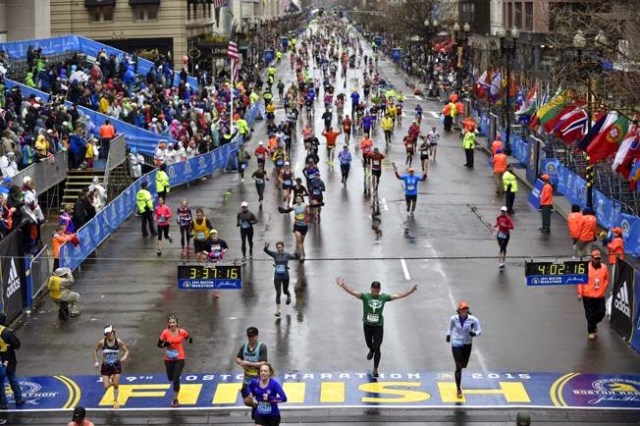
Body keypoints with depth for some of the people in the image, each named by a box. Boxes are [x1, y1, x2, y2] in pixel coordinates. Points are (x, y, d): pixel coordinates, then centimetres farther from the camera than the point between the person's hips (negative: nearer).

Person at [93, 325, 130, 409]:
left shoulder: (118, 342, -13)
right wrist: (96, 362, -8)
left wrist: (124, 357, -24)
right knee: (106, 387, -5)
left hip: (116, 366, 0)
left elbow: (126, 351, -3)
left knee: (116, 385, 0)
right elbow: (95, 351, 1)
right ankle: (110, 381, 33)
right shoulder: (102, 342, -14)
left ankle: (115, 400, 26)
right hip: (106, 366, 0)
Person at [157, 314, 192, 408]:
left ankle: (175, 399, 3)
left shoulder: (182, 332, -11)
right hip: (168, 359, 2)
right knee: (170, 378, 14)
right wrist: (164, 345, -23)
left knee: (176, 379, -10)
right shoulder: (165, 332, -9)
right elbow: (159, 344, -1)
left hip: (179, 358, -2)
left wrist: (189, 340, -17)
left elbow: (189, 337, 7)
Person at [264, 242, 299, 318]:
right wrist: (266, 247, -42)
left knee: (285, 291, 18)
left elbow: (297, 257, -15)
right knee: (278, 293, -5)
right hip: (277, 277, 0)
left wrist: (296, 254, -38)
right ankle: (278, 310, 1)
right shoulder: (274, 254, -6)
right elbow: (266, 251, -20)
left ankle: (289, 296, 55)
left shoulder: (287, 255, -7)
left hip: (285, 276, 0)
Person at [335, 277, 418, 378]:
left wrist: (410, 291, -10)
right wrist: (342, 285, -37)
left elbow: (399, 295, -5)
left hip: (379, 326, -1)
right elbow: (352, 292, -23)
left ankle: (375, 369, 8)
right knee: (369, 344, 19)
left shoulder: (383, 297, -7)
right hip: (367, 325, 1)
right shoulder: (365, 296, -12)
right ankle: (371, 350, 58)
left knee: (377, 348, -3)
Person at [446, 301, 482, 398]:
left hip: (467, 345, 2)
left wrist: (475, 333, -29)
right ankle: (458, 389, 3)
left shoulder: (472, 319, -15)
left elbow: (479, 330, -9)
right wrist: (448, 334, 10)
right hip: (456, 344, -2)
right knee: (458, 366, -7)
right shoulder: (454, 319, -11)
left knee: (464, 365, 16)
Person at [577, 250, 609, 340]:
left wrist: (603, 290, 6)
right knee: (590, 314, 4)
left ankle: (593, 324, 36)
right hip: (588, 296, -3)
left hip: (600, 296, 3)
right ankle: (591, 331, 19)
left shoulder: (604, 268, -2)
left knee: (601, 312, 7)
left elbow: (606, 279, 13)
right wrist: (579, 293, -9)